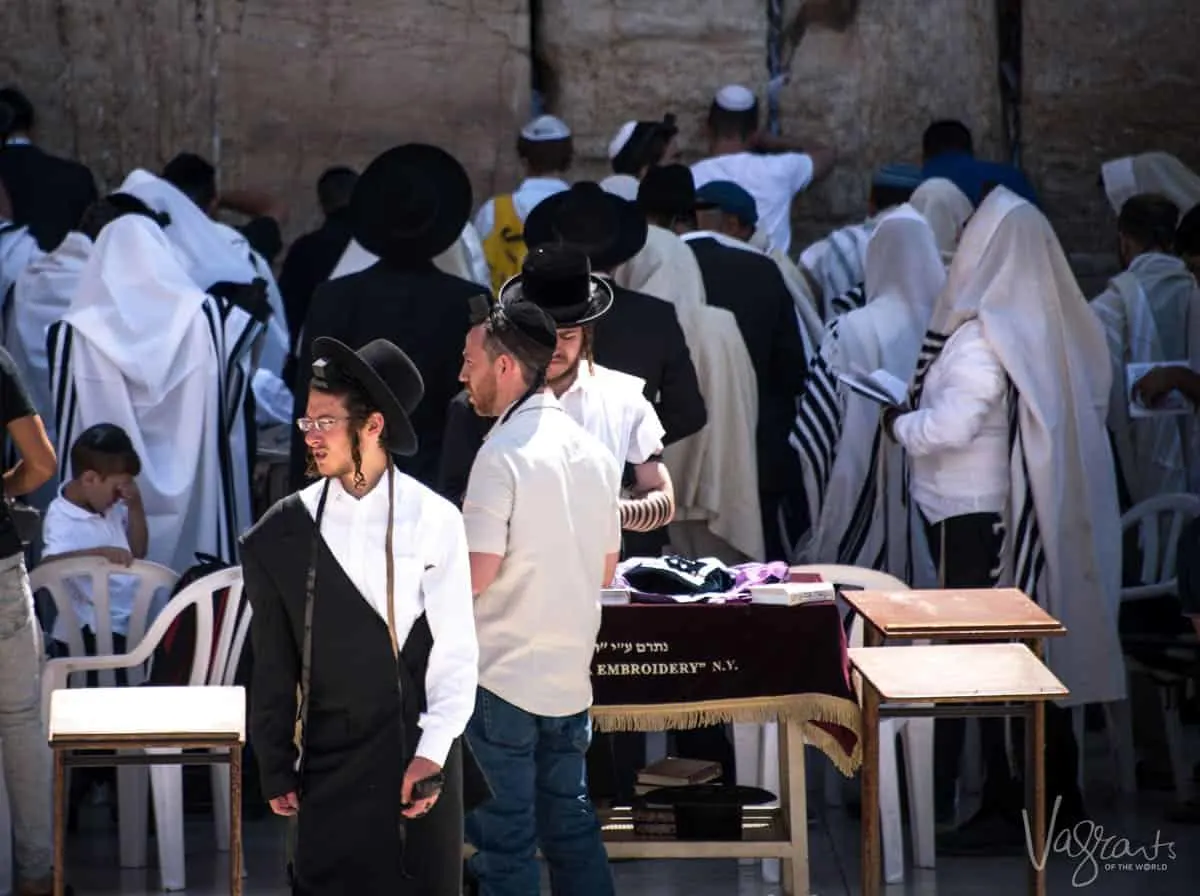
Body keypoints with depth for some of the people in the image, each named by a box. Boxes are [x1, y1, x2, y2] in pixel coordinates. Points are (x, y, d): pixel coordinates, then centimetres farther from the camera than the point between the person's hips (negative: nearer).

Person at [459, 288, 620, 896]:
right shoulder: (592, 451, 7)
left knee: (506, 841, 1)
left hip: (503, 679, -7)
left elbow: (475, 576, -19)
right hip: (570, 675, 7)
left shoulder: (503, 453, -16)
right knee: (570, 823, 15)